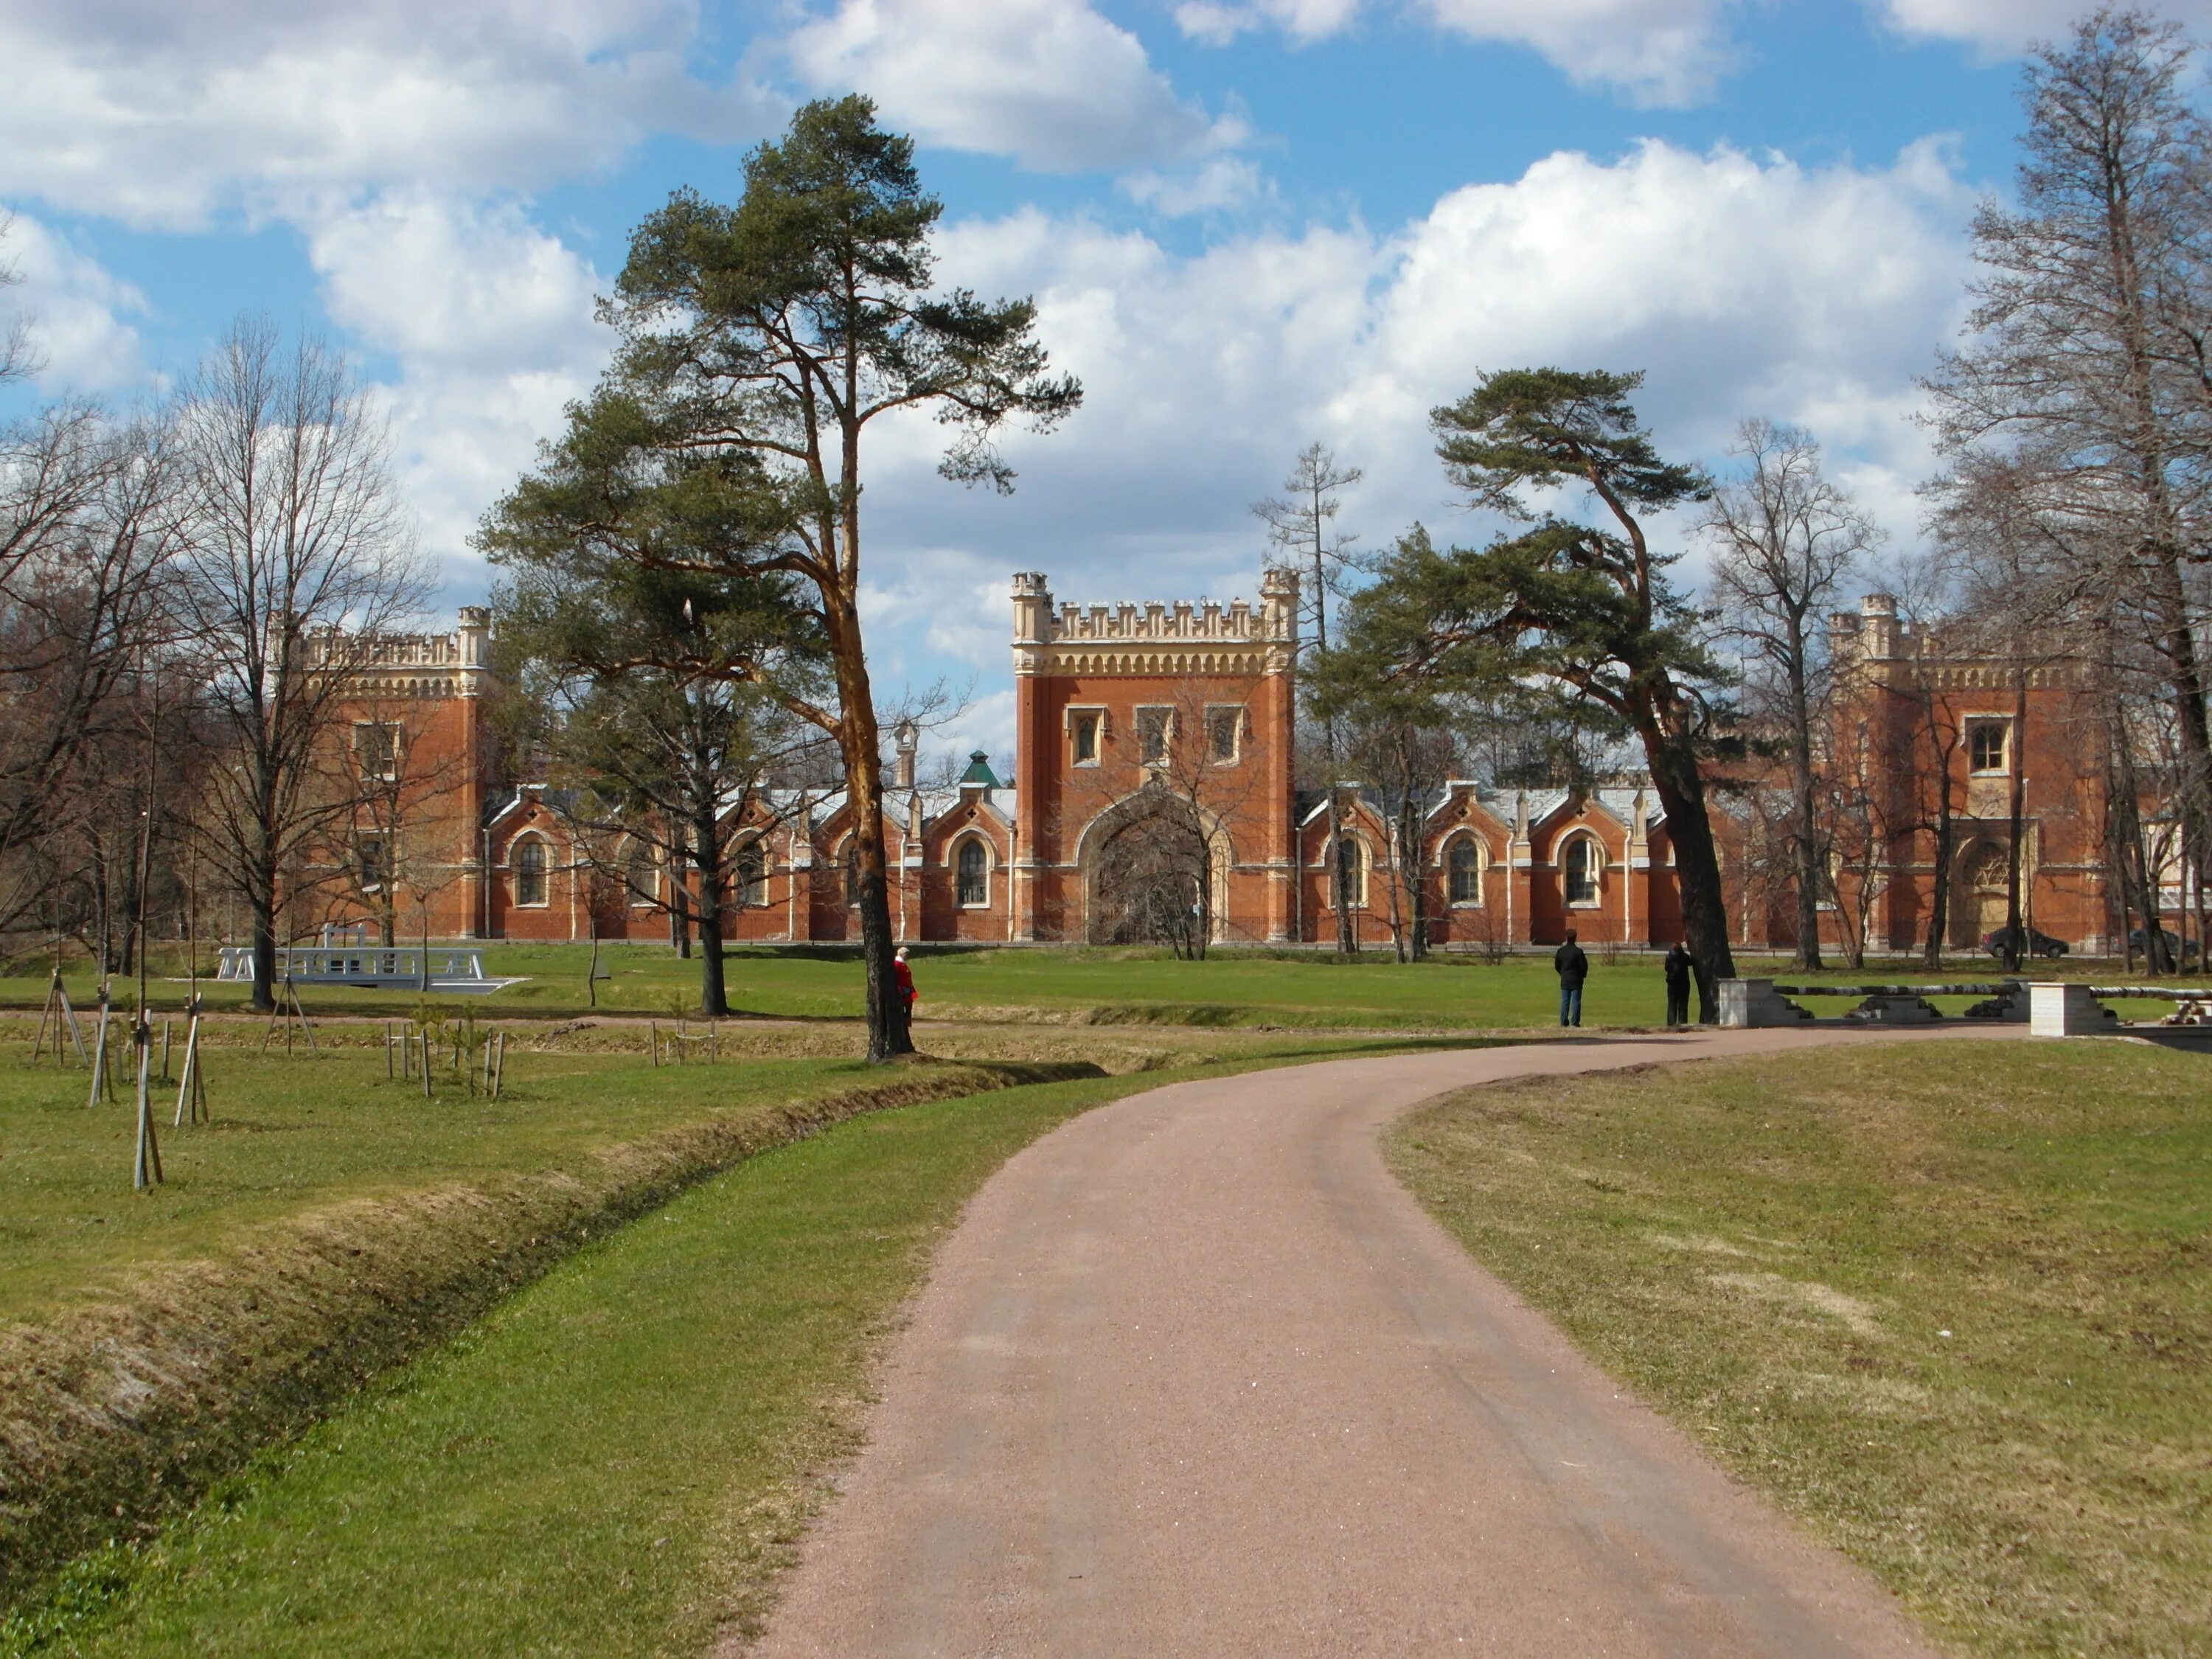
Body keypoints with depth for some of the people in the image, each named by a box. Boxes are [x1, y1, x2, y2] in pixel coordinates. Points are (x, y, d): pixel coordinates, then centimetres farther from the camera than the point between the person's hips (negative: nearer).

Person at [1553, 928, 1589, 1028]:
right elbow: (1584, 966, -10)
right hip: (1576, 980, -3)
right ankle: (1575, 1022, -2)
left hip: (1565, 980, 3)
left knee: (1565, 1001, 8)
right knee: (1576, 1001, 1)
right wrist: (1583, 975, 10)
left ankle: (1564, 1022, 5)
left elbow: (1556, 966, 7)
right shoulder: (1578, 951, -14)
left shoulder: (1560, 951, -1)